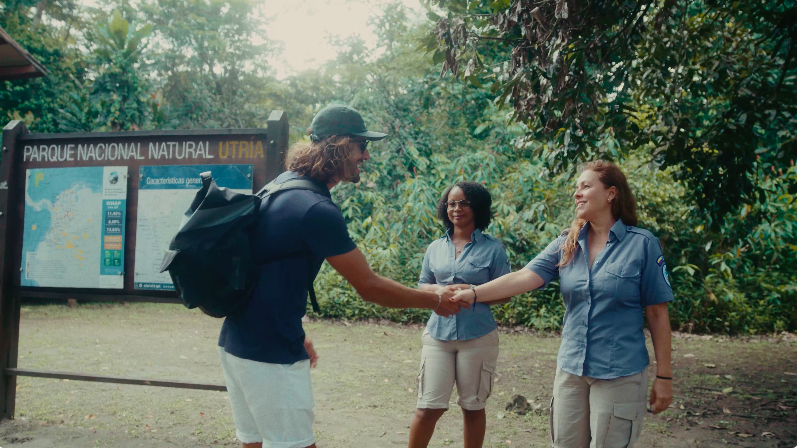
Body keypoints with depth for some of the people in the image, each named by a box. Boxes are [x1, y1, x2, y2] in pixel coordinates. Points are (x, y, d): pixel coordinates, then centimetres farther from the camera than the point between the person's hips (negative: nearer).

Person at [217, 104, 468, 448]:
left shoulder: (279, 188, 9)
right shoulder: (317, 210, -19)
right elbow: (369, 287, -14)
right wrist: (436, 301, -1)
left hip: (236, 343, 9)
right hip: (272, 356, -9)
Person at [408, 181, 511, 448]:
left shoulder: (493, 248, -2)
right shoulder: (435, 248, 8)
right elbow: (422, 287, 13)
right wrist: (439, 290, -10)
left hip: (478, 338, -2)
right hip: (438, 335, 2)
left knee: (473, 406, 11)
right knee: (428, 407, 2)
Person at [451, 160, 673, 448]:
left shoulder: (642, 244, -8)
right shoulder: (566, 245, 3)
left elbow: (657, 312, -5)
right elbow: (524, 277, -9)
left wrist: (664, 375, -4)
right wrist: (473, 294, -22)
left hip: (620, 373, -4)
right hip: (570, 368, 4)